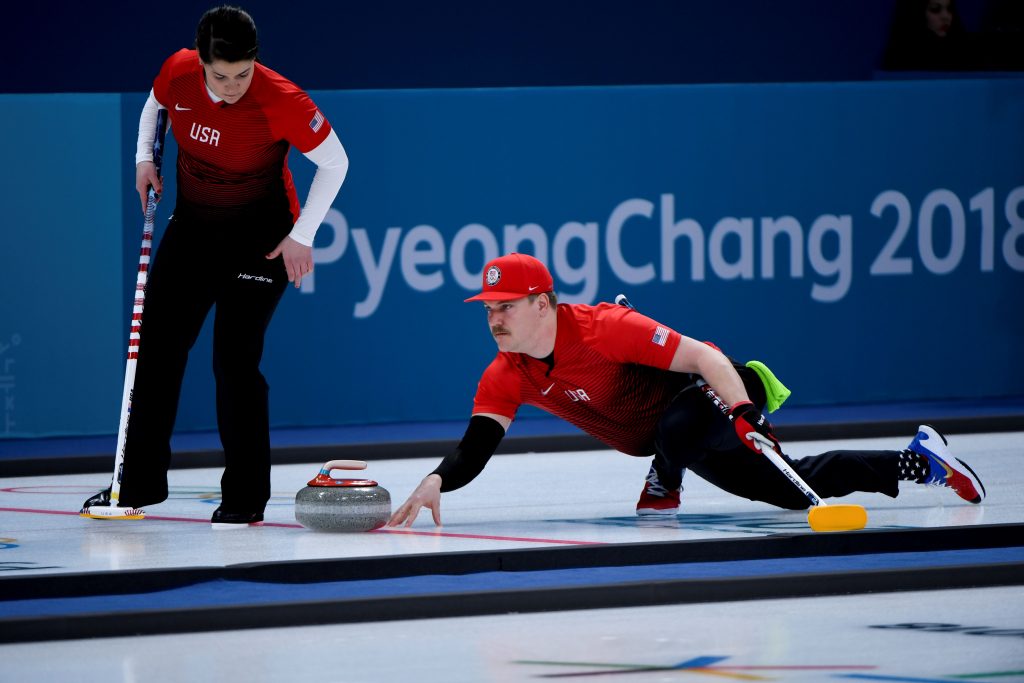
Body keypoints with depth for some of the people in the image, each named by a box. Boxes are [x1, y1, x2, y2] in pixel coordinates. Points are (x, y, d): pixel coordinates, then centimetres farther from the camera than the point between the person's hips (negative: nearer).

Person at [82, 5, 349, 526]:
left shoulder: (280, 100, -28)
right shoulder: (178, 73, -14)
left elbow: (334, 161, -16)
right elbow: (155, 104, 12)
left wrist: (302, 236, -15)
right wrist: (145, 159, -1)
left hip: (260, 241, -5)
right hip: (192, 226, 5)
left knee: (235, 359, -12)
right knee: (156, 346, 6)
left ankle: (246, 497, 0)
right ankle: (140, 482, 18)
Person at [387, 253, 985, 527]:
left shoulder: (601, 329, -31)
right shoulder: (506, 378, -10)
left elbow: (704, 357, -31)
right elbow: (475, 447, -18)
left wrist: (746, 415, -44)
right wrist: (438, 482, -40)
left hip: (712, 394, -7)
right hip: (659, 434, 7)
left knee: (676, 429, -37)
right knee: (792, 490, 12)